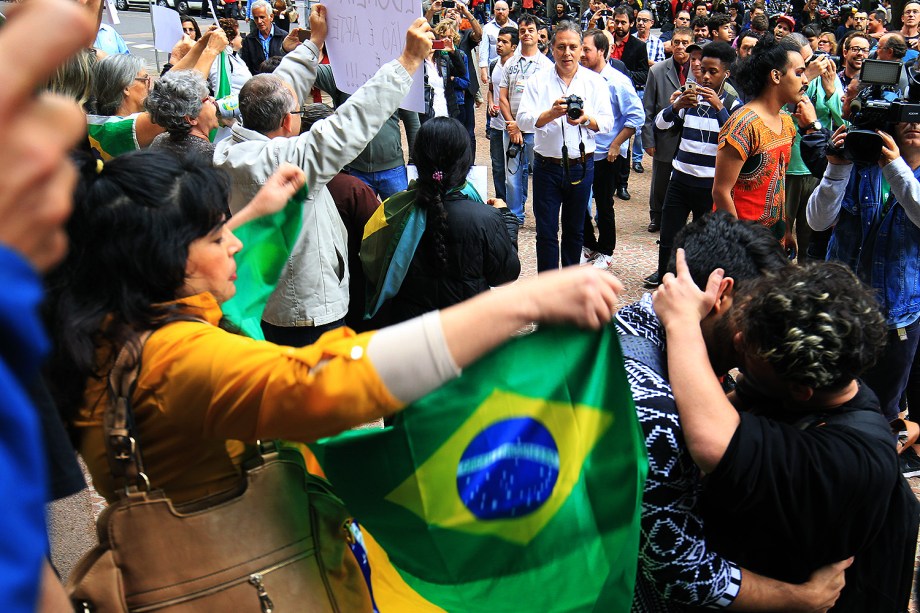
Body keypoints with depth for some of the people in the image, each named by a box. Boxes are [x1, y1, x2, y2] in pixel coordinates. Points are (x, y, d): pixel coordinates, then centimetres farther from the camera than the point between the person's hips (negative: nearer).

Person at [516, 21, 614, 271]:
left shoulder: (595, 82, 4)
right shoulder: (538, 81, 1)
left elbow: (607, 122, -1)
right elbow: (523, 119, -9)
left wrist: (586, 119, -21)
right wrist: (551, 113, -25)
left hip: (582, 165, 1)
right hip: (547, 166, -1)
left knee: (575, 229, 14)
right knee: (546, 231, 1)